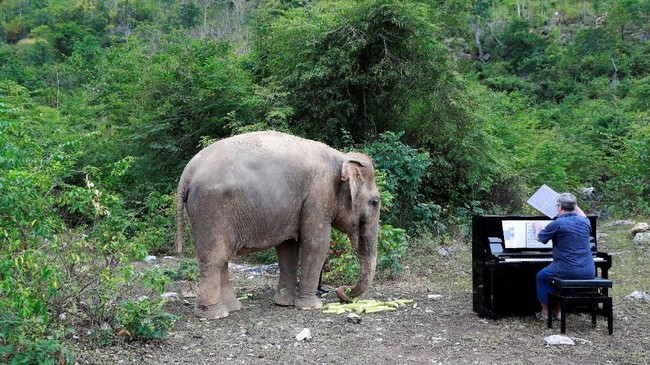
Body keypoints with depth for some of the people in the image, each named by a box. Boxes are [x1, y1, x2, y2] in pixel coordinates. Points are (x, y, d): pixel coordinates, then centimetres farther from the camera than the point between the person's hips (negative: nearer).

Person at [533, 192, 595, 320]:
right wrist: (575, 205, 39)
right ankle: (559, 310, 35)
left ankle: (545, 312, 26)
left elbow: (540, 238, 6)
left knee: (541, 276, 24)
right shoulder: (585, 222, 4)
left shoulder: (557, 224, -12)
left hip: (568, 271, -5)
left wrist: (538, 228, 25)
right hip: (588, 272, 5)